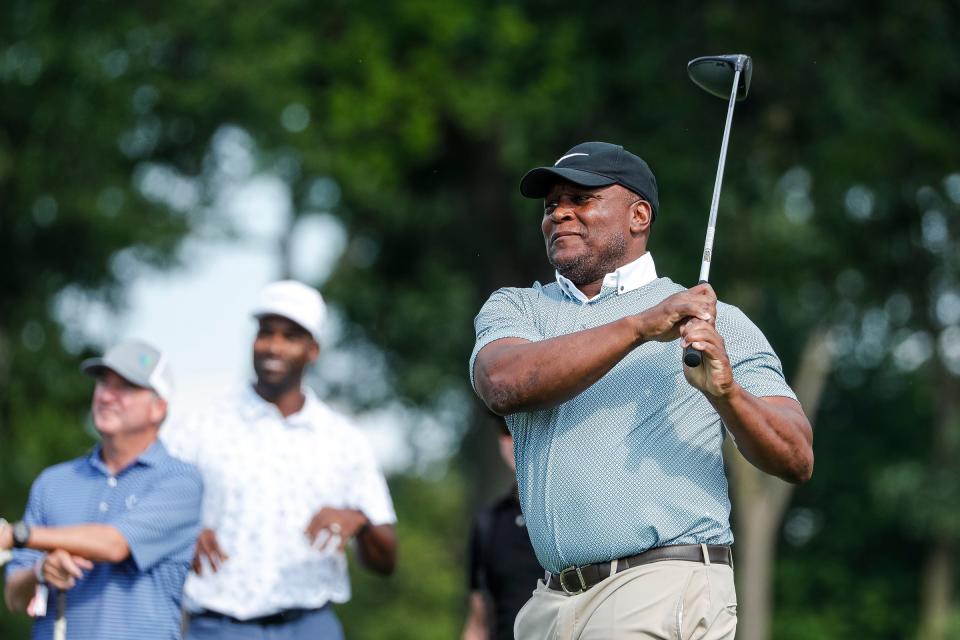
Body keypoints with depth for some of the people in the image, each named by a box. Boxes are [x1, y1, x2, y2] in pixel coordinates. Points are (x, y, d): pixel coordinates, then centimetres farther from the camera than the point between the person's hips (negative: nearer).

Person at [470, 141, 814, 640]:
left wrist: (726, 394, -22)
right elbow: (505, 385, -9)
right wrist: (639, 327, -19)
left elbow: (797, 461, -2)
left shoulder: (717, 323, 6)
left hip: (666, 598, -4)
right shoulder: (512, 308, 15)